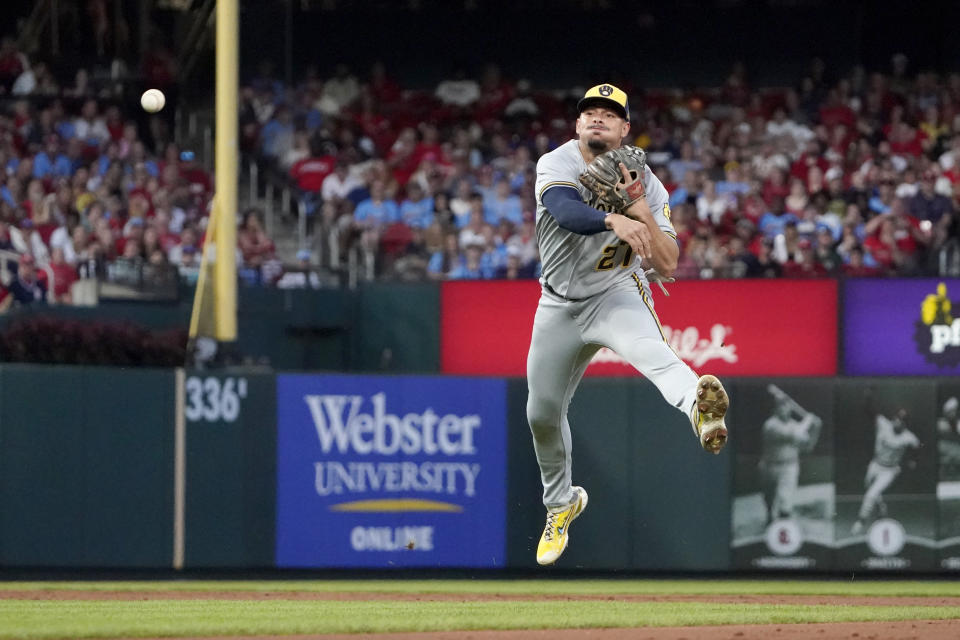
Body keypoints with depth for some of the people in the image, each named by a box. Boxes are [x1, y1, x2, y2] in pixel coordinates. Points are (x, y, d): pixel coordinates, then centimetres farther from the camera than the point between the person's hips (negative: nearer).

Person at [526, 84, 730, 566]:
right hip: (560, 304, 3)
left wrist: (641, 211, -28)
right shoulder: (557, 165, -13)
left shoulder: (646, 185, -9)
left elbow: (667, 264, -13)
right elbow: (566, 212, -36)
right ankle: (561, 503, 39)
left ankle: (697, 404, -71)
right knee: (542, 413, 10)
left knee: (645, 344, -37)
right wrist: (614, 220, -55)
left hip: (616, 295, -3)